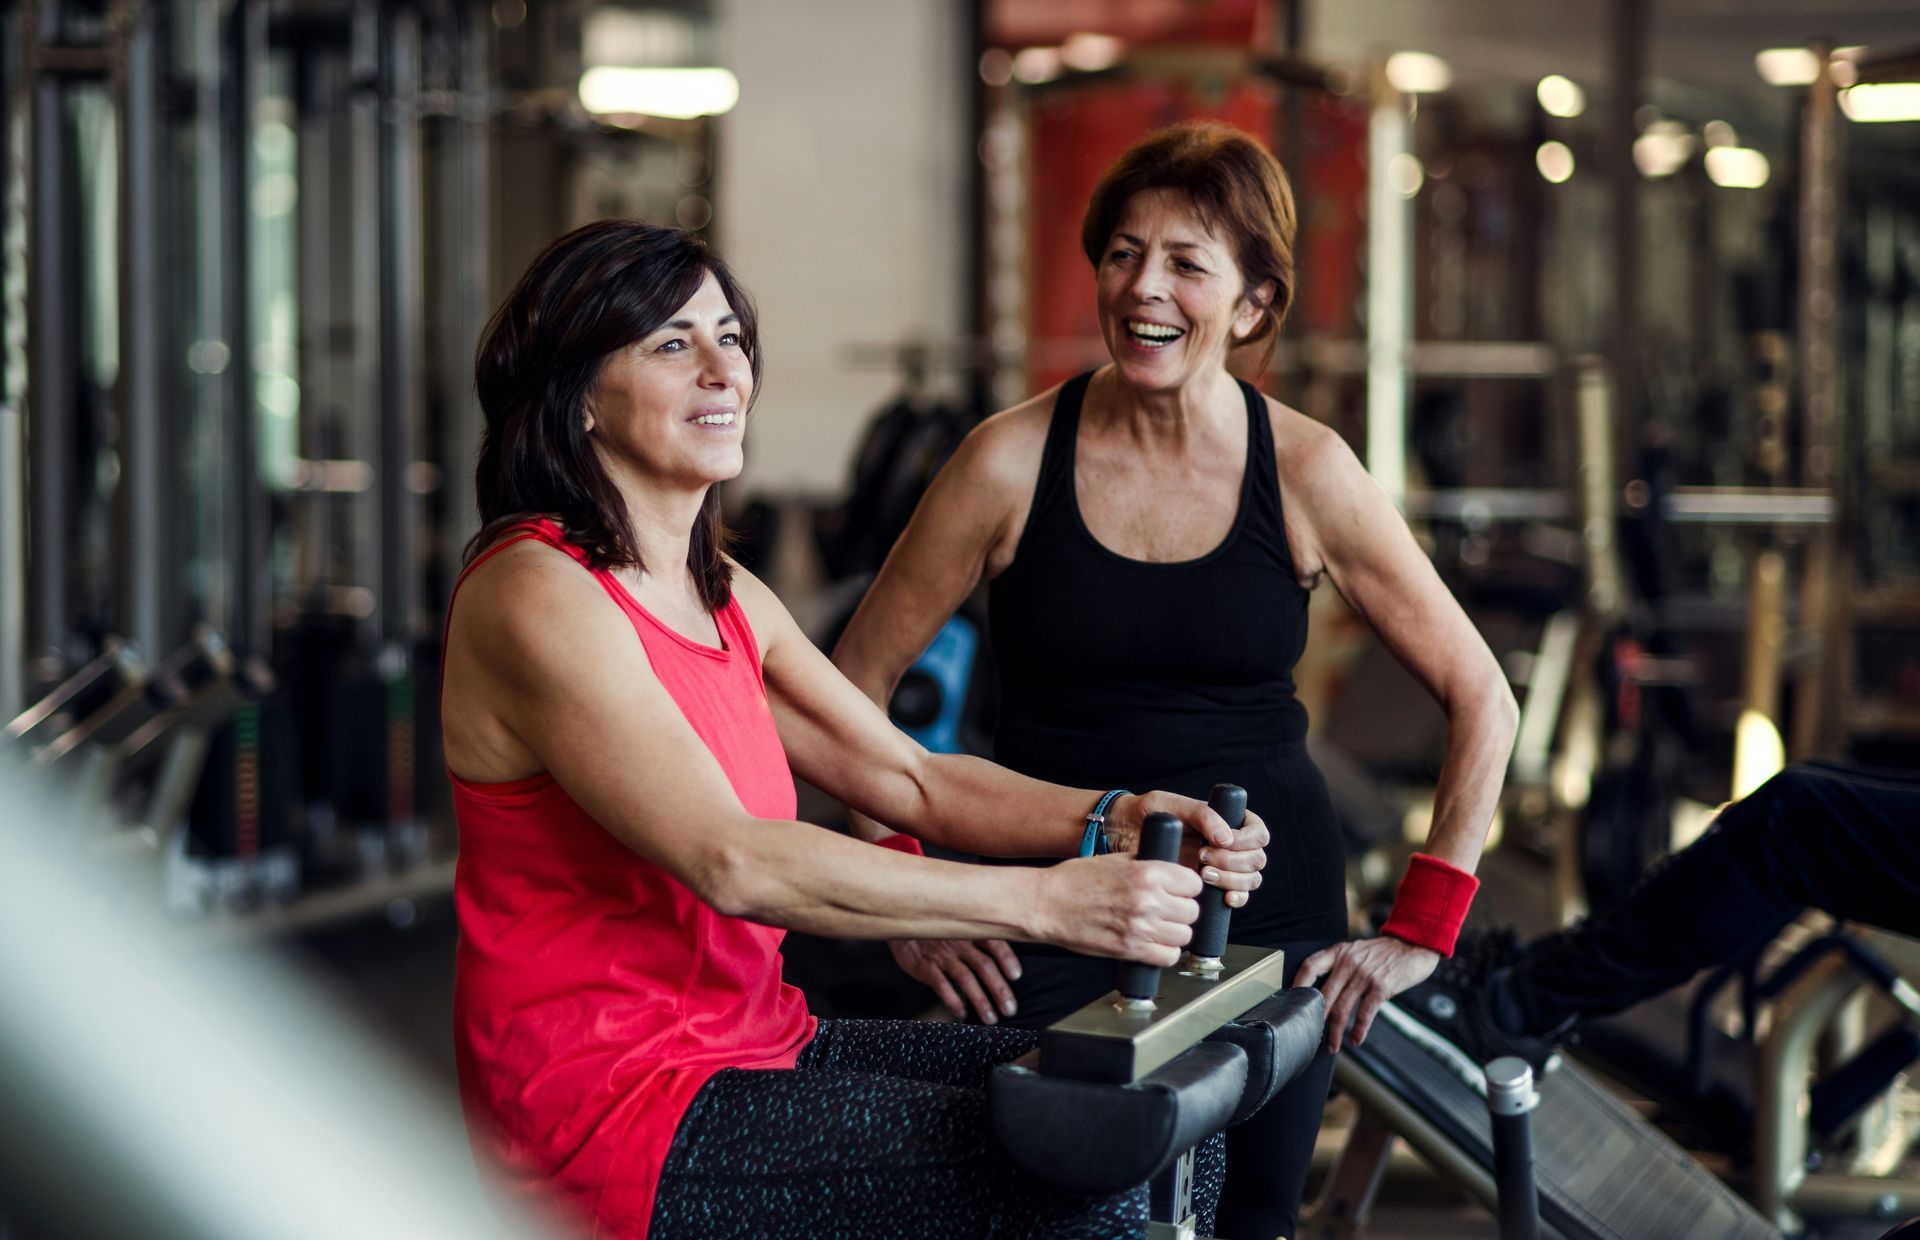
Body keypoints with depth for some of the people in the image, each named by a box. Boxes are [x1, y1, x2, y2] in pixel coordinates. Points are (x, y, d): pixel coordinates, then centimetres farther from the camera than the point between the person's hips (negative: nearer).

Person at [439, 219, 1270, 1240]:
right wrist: (1047, 901, -29)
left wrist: (1108, 818, -9)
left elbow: (910, 781, 10)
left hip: (758, 1046, 9)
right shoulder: (535, 595, -16)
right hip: (605, 1106, -9)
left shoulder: (726, 598, 14)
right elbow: (736, 863, -26)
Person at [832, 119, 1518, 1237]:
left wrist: (1421, 932, -3)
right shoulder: (1016, 460, -4)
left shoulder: (1305, 472, -2)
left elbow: (1482, 700, 3)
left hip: (1269, 901, 1)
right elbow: (854, 686, 3)